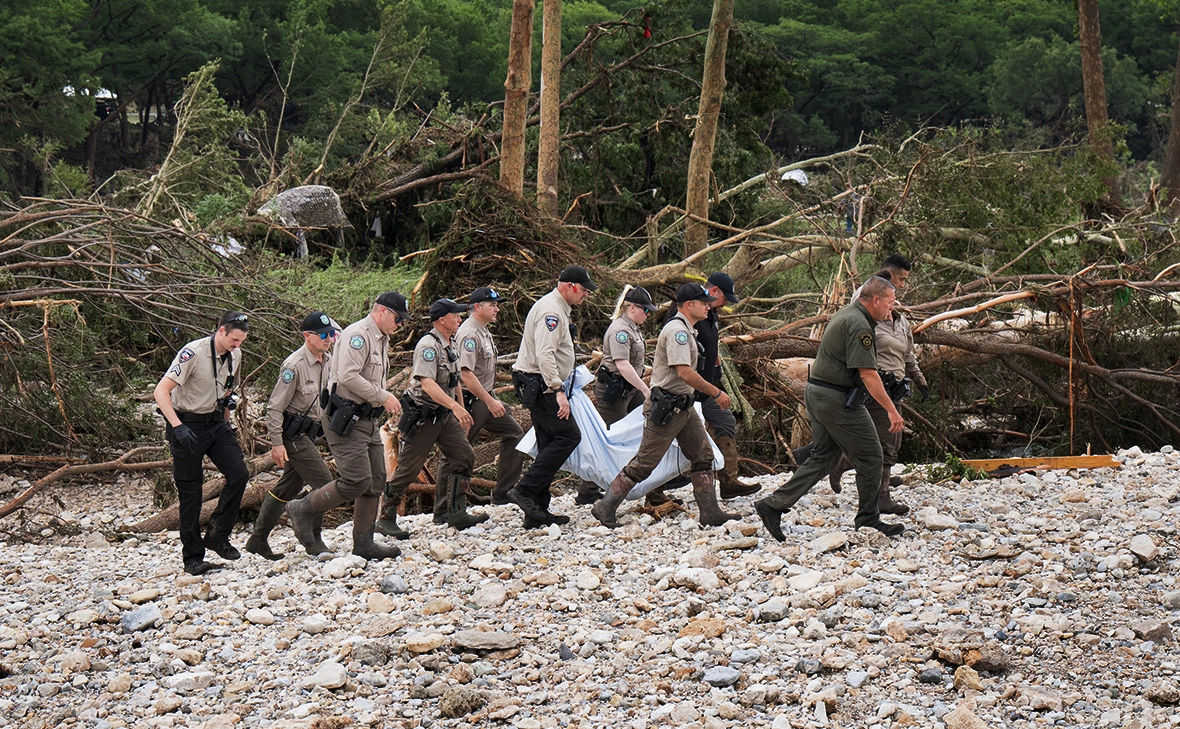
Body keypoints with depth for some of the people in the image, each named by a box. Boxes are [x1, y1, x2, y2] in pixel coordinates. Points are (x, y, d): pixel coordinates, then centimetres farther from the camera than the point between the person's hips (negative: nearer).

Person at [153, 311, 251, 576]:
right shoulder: (192, 353, -21)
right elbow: (161, 391, -25)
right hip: (188, 425, -6)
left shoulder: (235, 355, 1)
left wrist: (229, 398, 5)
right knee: (190, 493, -1)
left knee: (239, 474, -9)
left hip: (216, 422, 6)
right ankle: (192, 556, 7)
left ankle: (217, 536, 5)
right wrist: (177, 427, -32)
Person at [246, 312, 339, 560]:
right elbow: (275, 406, -17)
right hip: (292, 434, -9)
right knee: (324, 482, -12)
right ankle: (313, 538, -1)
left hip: (308, 434, 9)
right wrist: (276, 443, -20)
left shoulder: (328, 361, 7)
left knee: (287, 487, 13)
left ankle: (258, 540, 21)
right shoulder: (295, 365, -18)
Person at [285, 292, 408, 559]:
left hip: (366, 419, 10)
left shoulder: (381, 340, 19)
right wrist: (383, 397, -18)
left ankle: (364, 543, 14)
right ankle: (302, 510, 2)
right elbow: (348, 376, -24)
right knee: (357, 480, -14)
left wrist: (388, 399, 8)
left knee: (376, 480, 8)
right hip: (345, 420, -10)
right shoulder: (357, 334, -14)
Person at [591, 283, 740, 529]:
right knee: (644, 463, -6)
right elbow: (684, 373, -25)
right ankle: (605, 508, 1)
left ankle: (710, 513, 10)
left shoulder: (686, 330, 16)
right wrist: (716, 393, -18)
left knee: (703, 457, 7)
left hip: (683, 405, 10)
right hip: (666, 408, -10)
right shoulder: (677, 330, -17)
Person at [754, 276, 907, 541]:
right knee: (870, 457, 2)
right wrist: (891, 409, -22)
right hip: (838, 400, -10)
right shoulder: (858, 325, -18)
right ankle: (868, 520, 11)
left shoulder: (844, 315, 15)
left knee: (823, 458, 12)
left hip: (816, 393, 10)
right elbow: (867, 373, -23)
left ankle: (773, 505, 6)